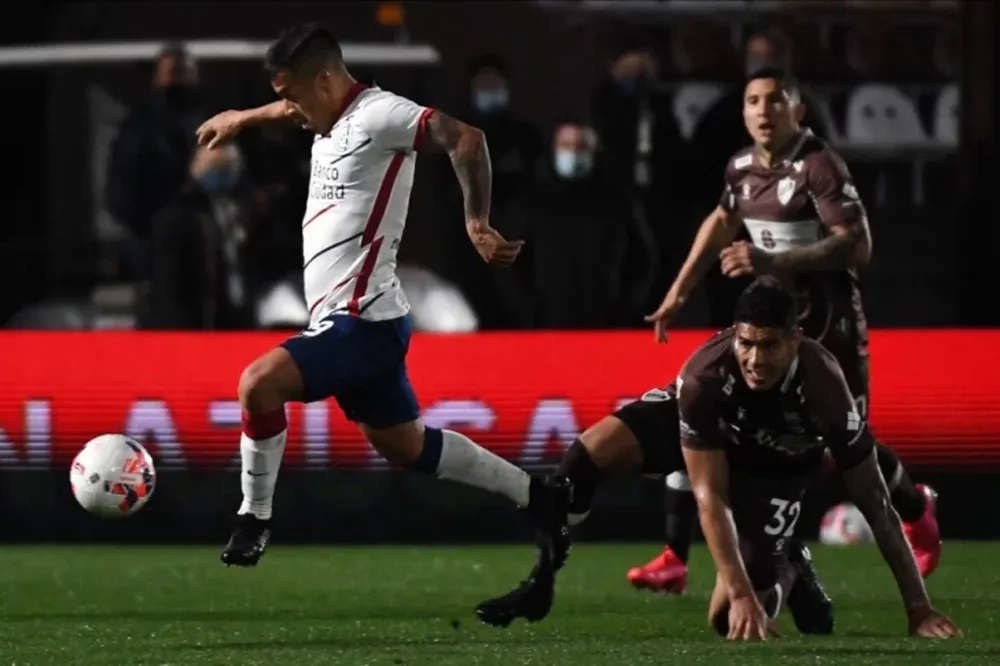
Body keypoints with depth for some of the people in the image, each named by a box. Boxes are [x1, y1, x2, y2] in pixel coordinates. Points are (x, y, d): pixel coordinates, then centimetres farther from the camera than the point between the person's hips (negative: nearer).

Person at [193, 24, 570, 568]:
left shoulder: (377, 115, -16)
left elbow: (465, 140, -27)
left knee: (259, 382, -24)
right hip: (347, 319, 11)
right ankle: (539, 499, 30)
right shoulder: (334, 119, 12)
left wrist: (477, 226, -32)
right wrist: (241, 119, 48)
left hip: (363, 319, -11)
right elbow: (292, 109, 38)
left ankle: (254, 519, -10)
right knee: (405, 446, 20)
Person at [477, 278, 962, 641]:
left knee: (726, 619, -18)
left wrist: (918, 608, -29)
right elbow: (710, 497, -36)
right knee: (592, 449, -27)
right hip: (702, 427, 1)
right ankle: (539, 585, -10)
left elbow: (876, 506, -31)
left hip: (777, 459, -1)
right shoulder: (704, 377, -39)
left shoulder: (823, 389, -39)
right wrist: (741, 594, -43)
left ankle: (790, 572, 16)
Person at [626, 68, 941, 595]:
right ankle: (673, 559, -5)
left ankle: (916, 510, 38)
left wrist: (775, 261, -30)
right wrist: (680, 290, 23)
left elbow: (858, 247, -23)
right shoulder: (743, 167, 5)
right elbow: (722, 223, 26)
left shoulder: (819, 166, -17)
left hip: (826, 323, -6)